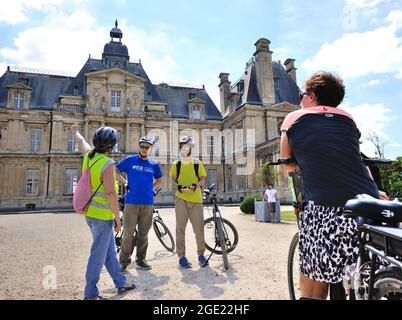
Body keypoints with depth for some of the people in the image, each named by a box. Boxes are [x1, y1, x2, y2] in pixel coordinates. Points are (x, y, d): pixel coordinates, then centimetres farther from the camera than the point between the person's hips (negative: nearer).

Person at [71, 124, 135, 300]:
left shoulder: (89, 155, 1)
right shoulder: (107, 163, -21)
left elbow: (81, 141, 24)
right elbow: (110, 193, -22)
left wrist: (76, 132, 46)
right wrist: (118, 217, -14)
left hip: (90, 212, 9)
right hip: (102, 215, -9)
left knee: (110, 251, 17)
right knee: (98, 254, 4)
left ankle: (121, 283, 30)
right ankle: (90, 293, 17)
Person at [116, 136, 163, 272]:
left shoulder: (154, 164, 9)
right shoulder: (130, 160, 2)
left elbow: (159, 180, 20)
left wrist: (150, 188, 5)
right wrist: (126, 184, -1)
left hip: (148, 202, 3)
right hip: (131, 201, -2)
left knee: (143, 233, 10)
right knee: (128, 233, -2)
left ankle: (141, 260, 24)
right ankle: (124, 261, 12)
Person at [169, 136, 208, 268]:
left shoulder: (197, 164, 7)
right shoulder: (176, 164, 9)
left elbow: (202, 180, 10)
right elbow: (173, 180, 12)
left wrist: (196, 184, -11)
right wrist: (178, 186, -10)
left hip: (196, 199, 0)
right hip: (181, 199, 0)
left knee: (199, 227, 2)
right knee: (180, 228, 1)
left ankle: (201, 254, 18)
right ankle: (181, 256, 11)